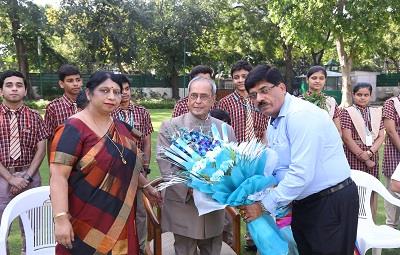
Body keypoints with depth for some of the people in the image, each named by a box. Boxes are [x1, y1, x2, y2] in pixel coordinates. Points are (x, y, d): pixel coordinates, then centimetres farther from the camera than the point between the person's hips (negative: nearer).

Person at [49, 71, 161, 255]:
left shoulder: (120, 127, 8)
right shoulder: (74, 129, -13)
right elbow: (58, 176, -19)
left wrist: (145, 186, 24)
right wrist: (60, 218, -26)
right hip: (86, 221, -6)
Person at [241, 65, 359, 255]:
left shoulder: (301, 114, -21)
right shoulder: (273, 125, 9)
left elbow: (301, 174, -26)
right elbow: (277, 169, 13)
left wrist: (263, 206, -19)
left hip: (332, 203, -8)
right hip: (302, 203, 9)